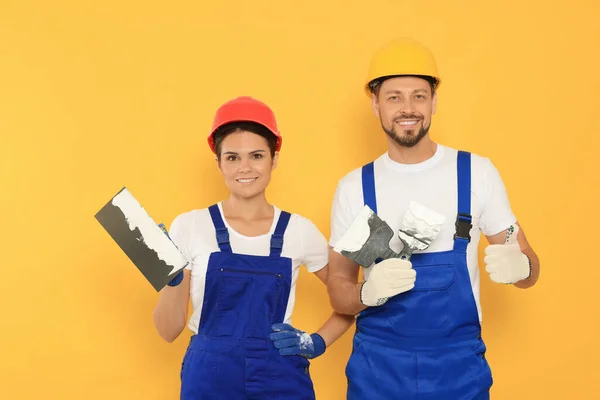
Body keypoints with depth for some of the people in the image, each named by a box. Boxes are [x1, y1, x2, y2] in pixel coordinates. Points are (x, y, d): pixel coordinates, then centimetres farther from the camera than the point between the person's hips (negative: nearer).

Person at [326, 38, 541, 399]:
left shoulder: (477, 172, -3)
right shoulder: (354, 187, -2)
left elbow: (529, 269, 2)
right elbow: (338, 291, 2)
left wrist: (518, 266, -21)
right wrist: (368, 292, -20)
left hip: (460, 365, 0)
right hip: (377, 367, 1)